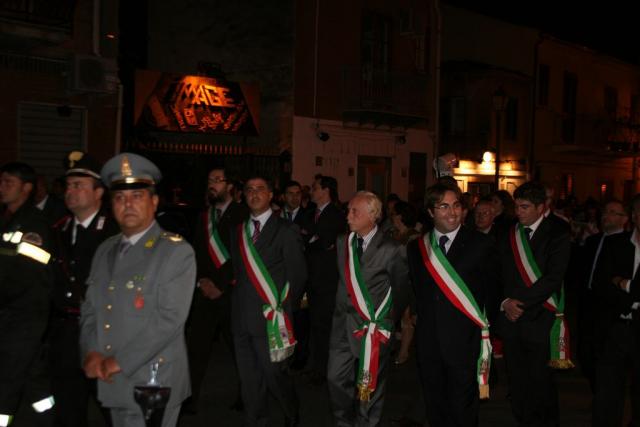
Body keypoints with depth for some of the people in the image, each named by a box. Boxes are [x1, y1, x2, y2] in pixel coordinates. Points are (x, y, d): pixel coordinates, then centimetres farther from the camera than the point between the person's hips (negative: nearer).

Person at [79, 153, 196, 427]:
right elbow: (90, 309, 12)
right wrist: (90, 353, -5)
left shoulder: (177, 252, -10)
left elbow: (170, 318, -18)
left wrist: (119, 361, -16)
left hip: (153, 384, -6)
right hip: (112, 383, 6)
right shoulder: (105, 250, 12)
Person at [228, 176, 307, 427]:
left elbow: (298, 275, -2)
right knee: (249, 380, 10)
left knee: (273, 374, -1)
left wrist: (283, 308, 0)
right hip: (242, 319, 5)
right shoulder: (238, 232, 13)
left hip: (270, 318, -5)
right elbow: (237, 272, 15)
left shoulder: (286, 231, -3)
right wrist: (239, 302, 6)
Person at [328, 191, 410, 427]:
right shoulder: (342, 242, 5)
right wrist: (341, 308, 12)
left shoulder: (392, 249, -11)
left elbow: (401, 290, -2)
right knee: (336, 379, 6)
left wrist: (386, 319, 4)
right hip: (343, 323, 5)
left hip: (374, 326, -5)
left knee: (370, 385, 6)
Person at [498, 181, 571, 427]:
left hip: (540, 320, -4)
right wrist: (505, 302, -5)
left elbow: (553, 278, -11)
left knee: (540, 381, -1)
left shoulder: (557, 235, -3)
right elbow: (498, 275, 11)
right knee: (517, 381, 9)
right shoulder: (508, 235, 11)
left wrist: (521, 302, -13)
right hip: (511, 317, 4)